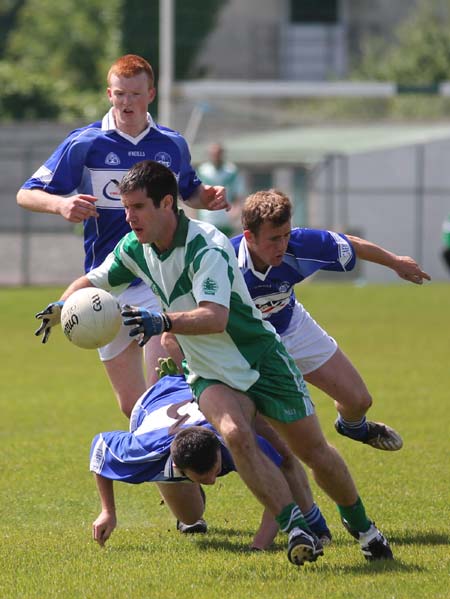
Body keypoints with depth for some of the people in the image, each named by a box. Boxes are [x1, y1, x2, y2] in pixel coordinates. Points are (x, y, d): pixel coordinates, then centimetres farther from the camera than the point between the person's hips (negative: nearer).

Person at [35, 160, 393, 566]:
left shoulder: (208, 247, -27)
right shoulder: (136, 248, -5)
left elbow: (215, 316, -40)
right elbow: (93, 281, 11)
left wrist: (163, 322, -55)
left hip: (263, 361, -4)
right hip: (212, 375, 4)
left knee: (314, 452, 3)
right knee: (235, 434, -28)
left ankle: (361, 526, 29)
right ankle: (298, 531, -26)